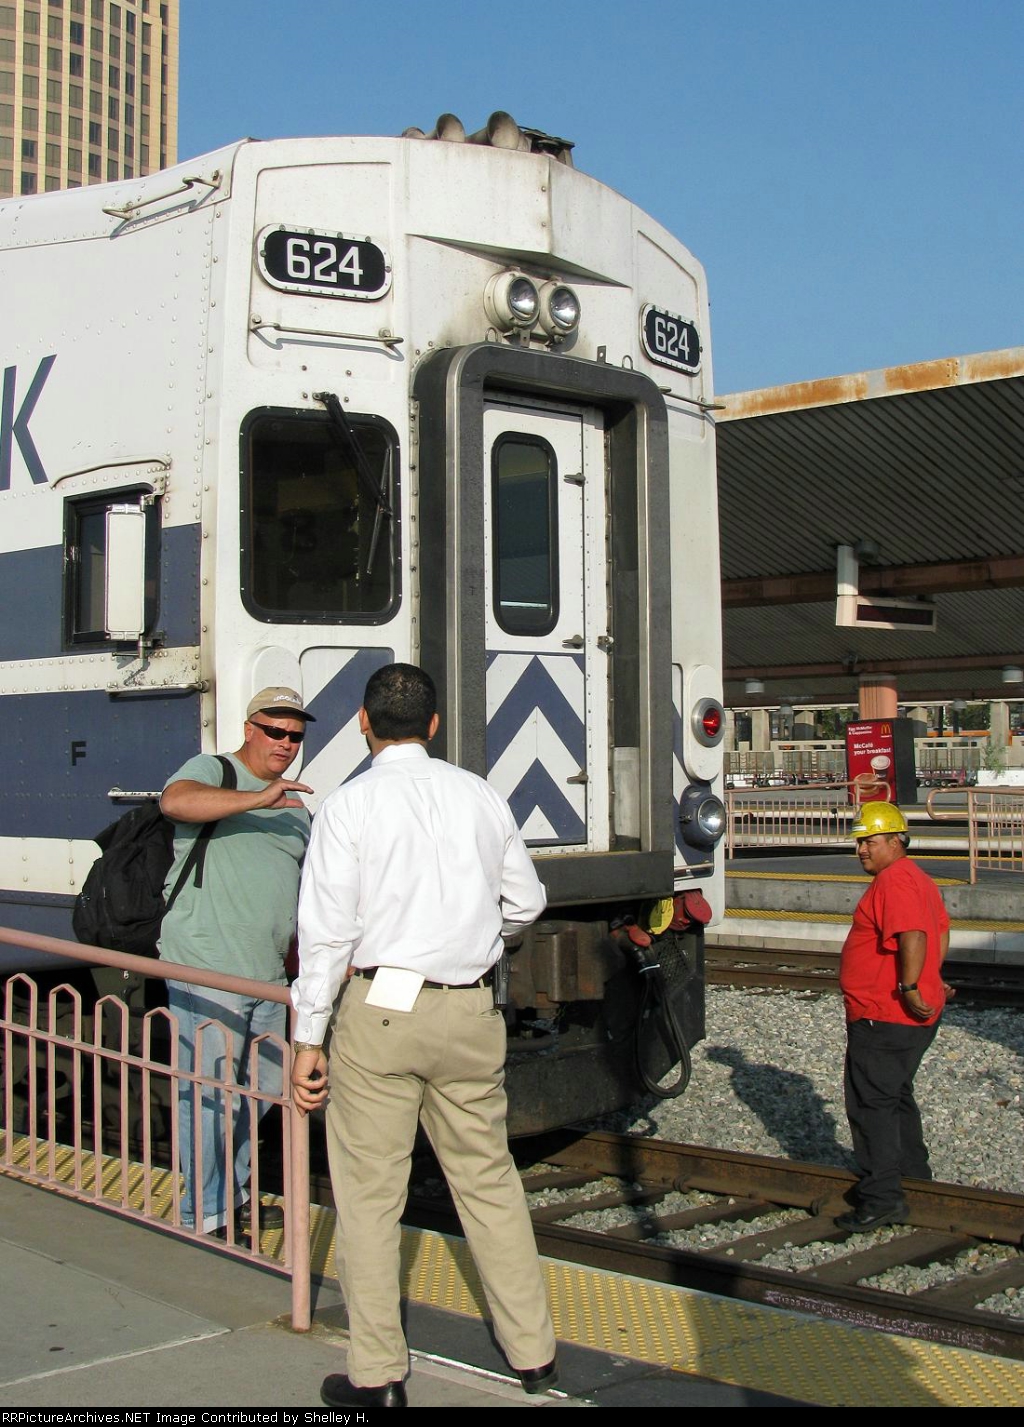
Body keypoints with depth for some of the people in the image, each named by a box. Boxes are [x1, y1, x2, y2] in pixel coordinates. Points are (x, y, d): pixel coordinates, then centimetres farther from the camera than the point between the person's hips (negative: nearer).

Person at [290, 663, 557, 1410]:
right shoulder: (481, 797, 5)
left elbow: (327, 932, -9)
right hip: (471, 1012, 4)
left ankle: (377, 1376, 12)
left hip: (379, 1010, -4)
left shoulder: (350, 806, -6)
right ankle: (533, 1351, 24)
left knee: (369, 1192, 6)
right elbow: (525, 903, 14)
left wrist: (310, 1038, -3)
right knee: (489, 1179, 15)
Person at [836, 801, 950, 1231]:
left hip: (884, 1018, -11)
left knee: (870, 1103, -7)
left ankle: (880, 1199, -7)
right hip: (913, 1017, 11)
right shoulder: (918, 879, 16)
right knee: (895, 1097, 24)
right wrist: (929, 980, 24)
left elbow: (914, 936, -32)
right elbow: (942, 930, 26)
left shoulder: (894, 880, -19)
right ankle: (913, 1177, 36)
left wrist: (909, 989, -29)